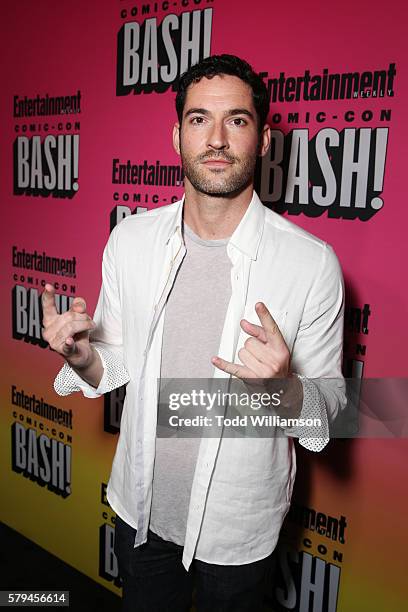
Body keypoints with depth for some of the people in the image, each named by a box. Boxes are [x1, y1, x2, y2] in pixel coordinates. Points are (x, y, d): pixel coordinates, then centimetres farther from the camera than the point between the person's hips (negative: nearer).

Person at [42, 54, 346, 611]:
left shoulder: (312, 263, -19)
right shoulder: (129, 240, -8)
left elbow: (328, 408, -10)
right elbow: (117, 360, 4)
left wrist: (285, 387, -31)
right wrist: (83, 358, -18)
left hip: (238, 526, -3)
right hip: (140, 507, 3)